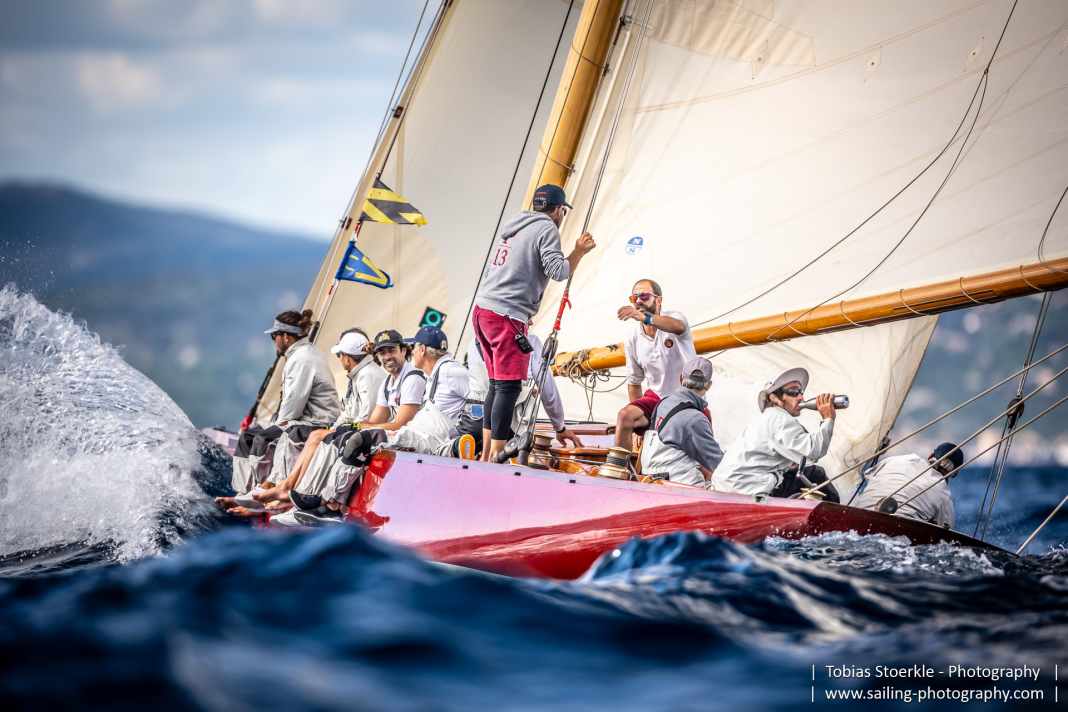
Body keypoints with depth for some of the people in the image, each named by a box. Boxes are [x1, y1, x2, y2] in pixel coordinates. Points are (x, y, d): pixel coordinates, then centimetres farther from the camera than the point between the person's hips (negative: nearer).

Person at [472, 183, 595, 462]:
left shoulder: (511, 226, 21)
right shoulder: (546, 228, -3)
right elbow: (558, 271, -12)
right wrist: (579, 251, 2)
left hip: (482, 310, 9)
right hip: (507, 314, -9)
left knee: (497, 384, 14)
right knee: (509, 386, -9)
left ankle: (486, 454, 15)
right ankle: (496, 457, -13)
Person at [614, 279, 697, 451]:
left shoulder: (674, 317, -10)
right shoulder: (632, 340, 3)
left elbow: (678, 327, -39)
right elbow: (634, 382, 11)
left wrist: (644, 317, -57)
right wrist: (638, 424, 2)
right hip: (656, 398, 3)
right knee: (625, 416, -22)